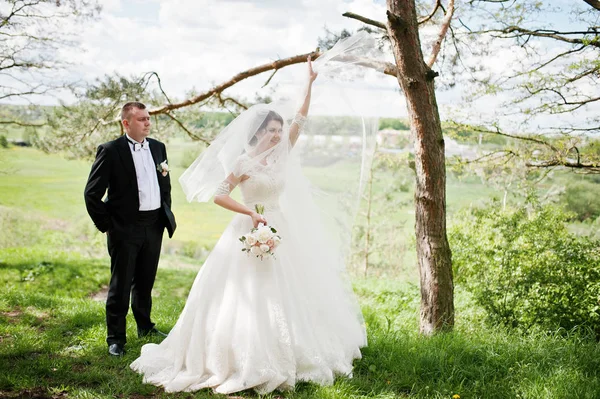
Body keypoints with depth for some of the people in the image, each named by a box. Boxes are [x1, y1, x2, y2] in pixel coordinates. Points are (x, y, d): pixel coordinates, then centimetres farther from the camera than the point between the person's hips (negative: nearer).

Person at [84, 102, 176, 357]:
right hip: (125, 229, -5)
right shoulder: (110, 151, -11)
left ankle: (145, 327, 36)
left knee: (145, 283, 19)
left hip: (154, 226, 5)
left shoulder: (158, 147, 7)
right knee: (121, 286, 4)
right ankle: (116, 338, 17)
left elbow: (165, 185, 19)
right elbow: (92, 193, -11)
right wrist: (105, 225, -9)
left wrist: (166, 215, 13)